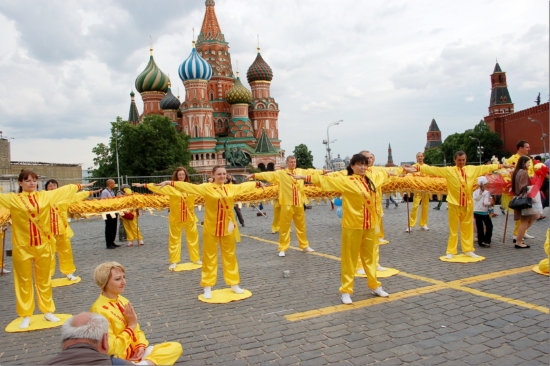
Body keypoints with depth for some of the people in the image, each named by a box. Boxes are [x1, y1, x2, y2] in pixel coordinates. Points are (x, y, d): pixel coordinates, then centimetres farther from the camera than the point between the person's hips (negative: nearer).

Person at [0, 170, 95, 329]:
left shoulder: (45, 196, 5)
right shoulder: (13, 199, -5)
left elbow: (65, 189, 15)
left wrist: (81, 185, 23)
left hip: (43, 245, 3)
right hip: (22, 247, -2)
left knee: (44, 280, 12)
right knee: (24, 282, 7)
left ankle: (48, 311, 23)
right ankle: (26, 316, 18)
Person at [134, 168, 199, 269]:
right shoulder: (171, 187, -3)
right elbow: (157, 187, -8)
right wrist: (143, 185, -13)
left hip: (189, 217, 2)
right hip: (176, 218, -1)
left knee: (193, 238, 9)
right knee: (174, 240, 5)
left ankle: (196, 259, 24)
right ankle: (174, 262, 14)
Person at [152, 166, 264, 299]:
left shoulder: (231, 188, 4)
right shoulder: (206, 187, -9)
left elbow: (244, 186, 21)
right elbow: (188, 186, -16)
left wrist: (257, 183, 34)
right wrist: (169, 183, -23)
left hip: (228, 227, 4)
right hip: (211, 228, -4)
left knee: (230, 256, 13)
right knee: (209, 257, 5)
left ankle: (234, 284, 26)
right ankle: (207, 287, 15)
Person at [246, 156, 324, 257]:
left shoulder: (301, 171, 9)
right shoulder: (280, 173, -4)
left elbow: (312, 171, 15)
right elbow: (268, 175, -10)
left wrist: (324, 171, 14)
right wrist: (253, 175, -17)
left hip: (299, 204, 4)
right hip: (287, 204, -3)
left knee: (301, 226, 14)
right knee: (284, 227, 0)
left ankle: (304, 246, 29)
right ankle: (282, 249, 10)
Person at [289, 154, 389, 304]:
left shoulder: (369, 180, 6)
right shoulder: (346, 181, -10)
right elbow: (325, 179, -14)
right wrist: (303, 177, -17)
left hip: (369, 225, 5)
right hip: (352, 226, -5)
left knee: (369, 257, 17)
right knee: (349, 259, 2)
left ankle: (375, 286, 31)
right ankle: (346, 291, 11)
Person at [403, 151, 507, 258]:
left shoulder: (472, 169, 6)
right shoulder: (448, 170, -5)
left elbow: (486, 168, 16)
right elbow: (433, 169, -12)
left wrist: (500, 166, 20)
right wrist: (416, 168, -19)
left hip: (468, 203, 3)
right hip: (454, 203, -3)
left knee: (467, 228, 11)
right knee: (453, 229, 4)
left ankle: (468, 250, 22)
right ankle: (451, 251, 10)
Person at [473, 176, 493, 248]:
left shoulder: (475, 192, 3)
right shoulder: (486, 192, -10)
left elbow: (473, 202, 3)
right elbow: (485, 203, -17)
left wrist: (473, 213, 12)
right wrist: (490, 203, 1)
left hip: (476, 212, 4)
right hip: (484, 212, -4)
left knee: (479, 227, 8)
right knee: (489, 226, 12)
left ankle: (480, 242, 10)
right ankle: (486, 241, 6)